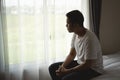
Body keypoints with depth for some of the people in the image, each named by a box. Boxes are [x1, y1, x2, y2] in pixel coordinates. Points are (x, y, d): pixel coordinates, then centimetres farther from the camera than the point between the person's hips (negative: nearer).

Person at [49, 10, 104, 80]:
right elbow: (72, 54, 8)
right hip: (80, 63, 9)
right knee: (52, 68, 2)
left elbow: (87, 64, -26)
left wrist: (67, 71, -24)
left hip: (93, 69, -8)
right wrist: (62, 66, -9)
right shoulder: (75, 35, -2)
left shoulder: (89, 39, -28)